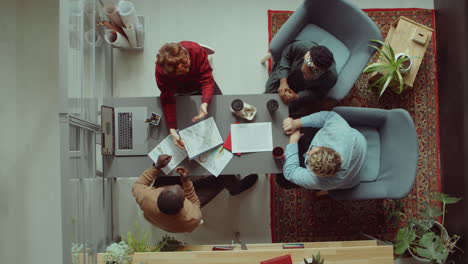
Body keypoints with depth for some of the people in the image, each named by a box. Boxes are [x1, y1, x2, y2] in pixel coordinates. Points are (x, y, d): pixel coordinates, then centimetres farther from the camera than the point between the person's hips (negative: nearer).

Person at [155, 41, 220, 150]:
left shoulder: (196, 51, -39)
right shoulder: (161, 70, -38)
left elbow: (207, 79, -35)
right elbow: (167, 100, -33)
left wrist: (204, 103, -54)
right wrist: (172, 130, -43)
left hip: (199, 84, 1)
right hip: (179, 91, -1)